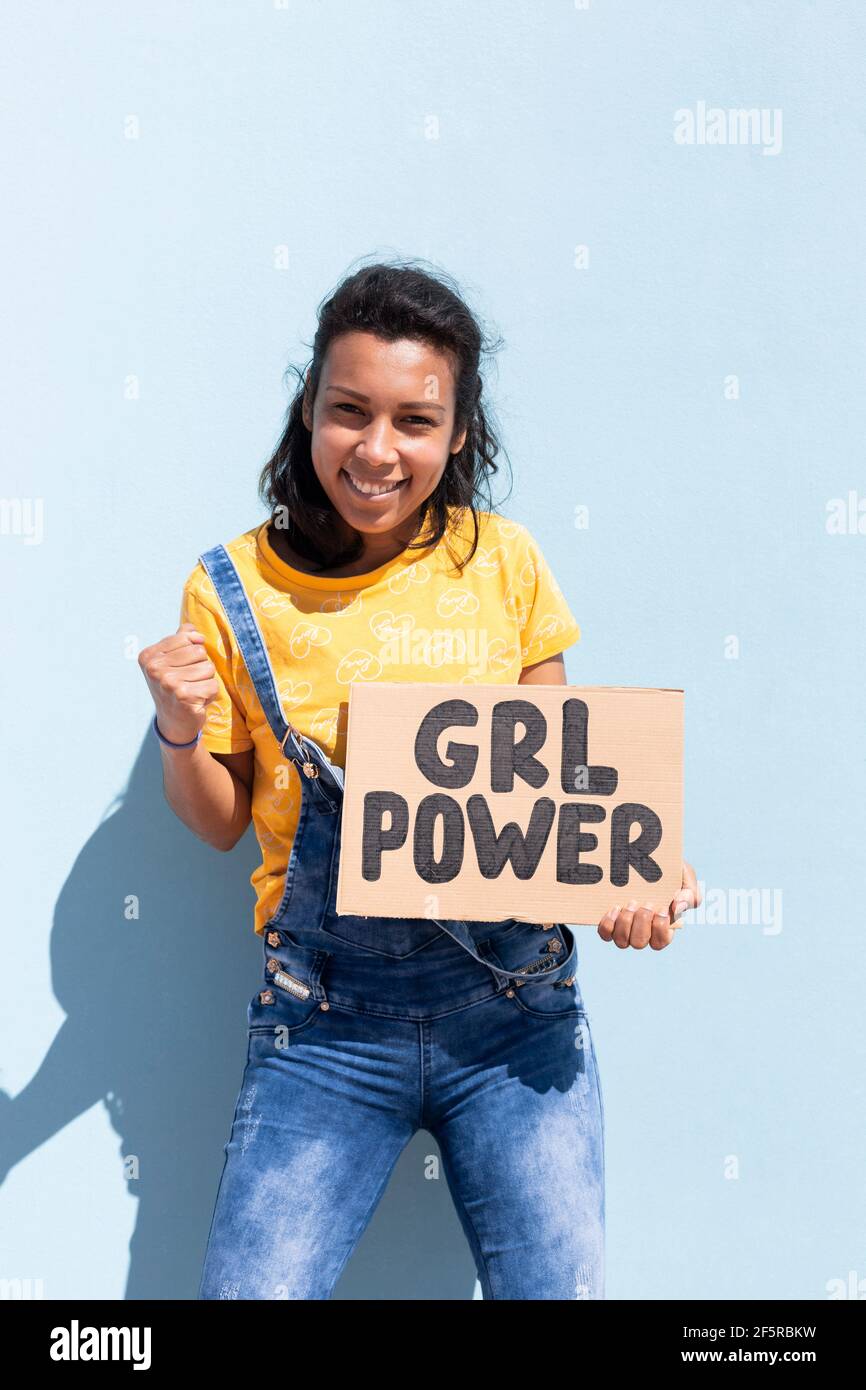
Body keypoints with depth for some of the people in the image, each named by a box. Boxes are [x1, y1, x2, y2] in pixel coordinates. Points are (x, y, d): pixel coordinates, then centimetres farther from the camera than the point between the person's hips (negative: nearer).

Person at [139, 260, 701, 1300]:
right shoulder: (235, 588, -2)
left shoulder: (504, 564, 0)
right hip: (324, 1020, 0)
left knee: (557, 1285, 1)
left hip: (512, 1001, 1)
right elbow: (220, 822, 8)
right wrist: (178, 735, -13)